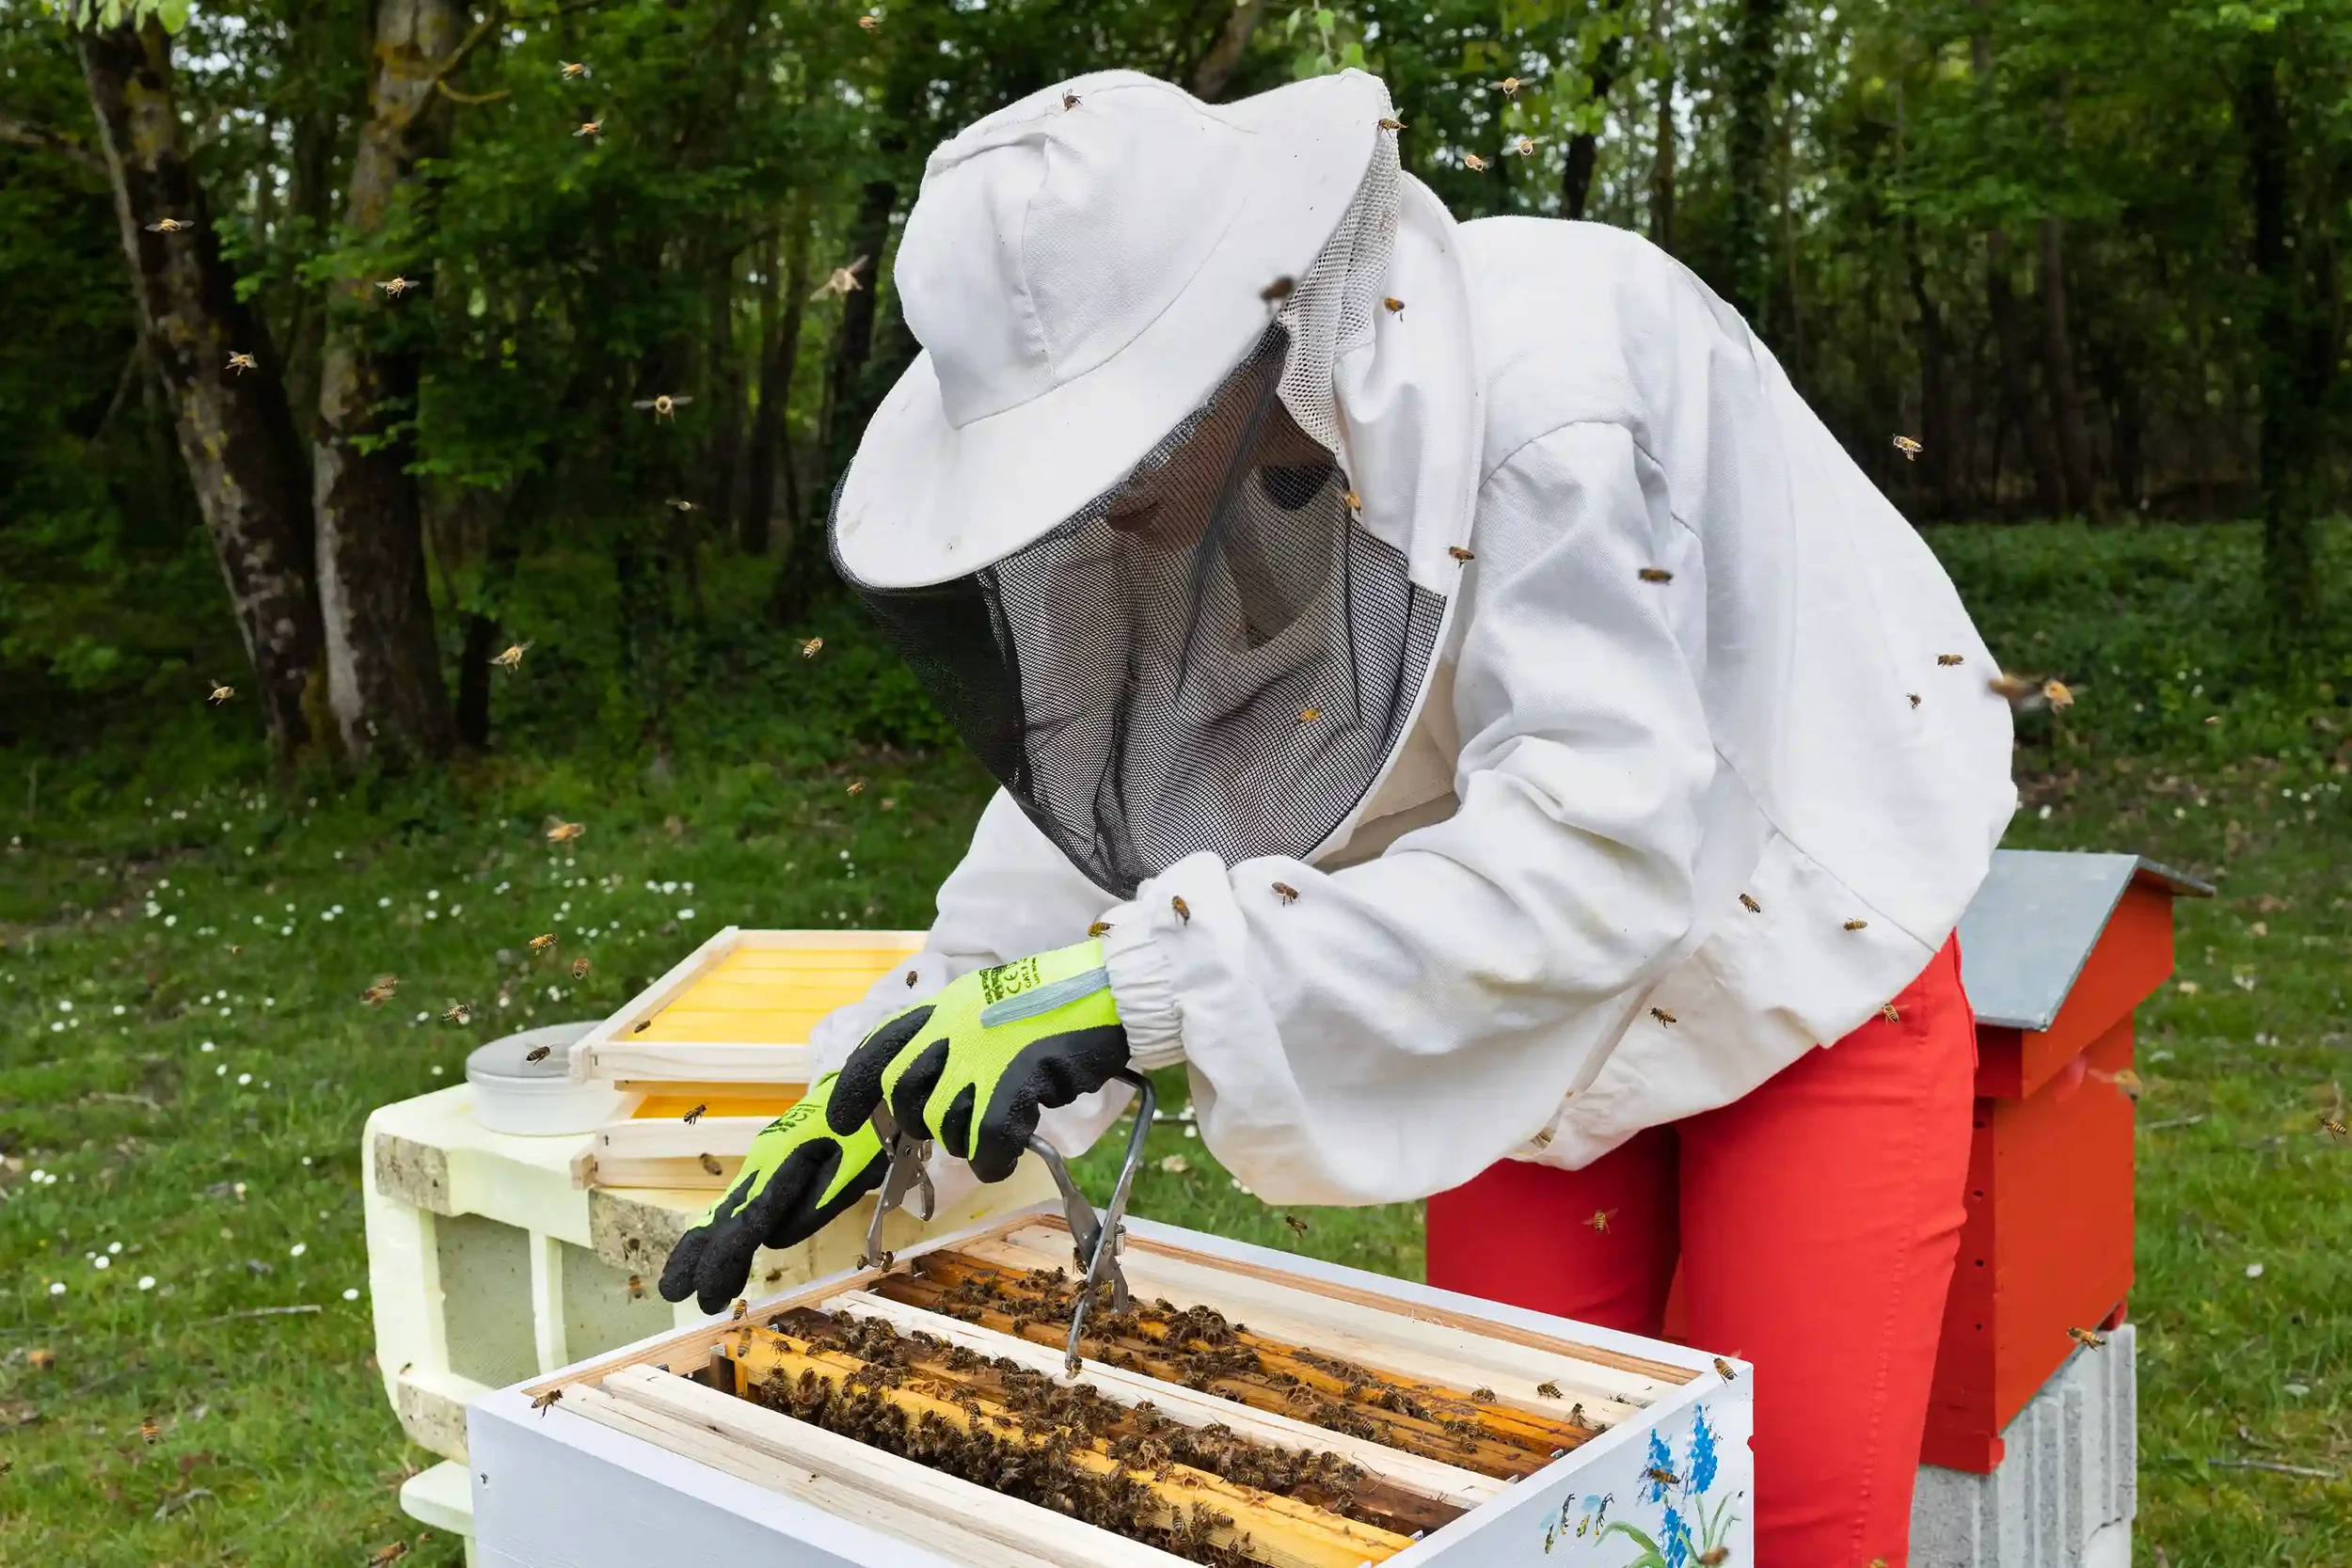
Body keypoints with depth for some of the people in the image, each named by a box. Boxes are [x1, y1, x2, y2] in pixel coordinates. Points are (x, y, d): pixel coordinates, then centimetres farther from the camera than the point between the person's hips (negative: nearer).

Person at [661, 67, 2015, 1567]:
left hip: (1799, 971, -5)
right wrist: (886, 1077, -12)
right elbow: (1097, 790, -5)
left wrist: (1147, 985, -44)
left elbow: (1601, 850, -39)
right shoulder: (1211, 450, -12)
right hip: (1543, 1008, 6)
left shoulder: (1545, 388, -33)